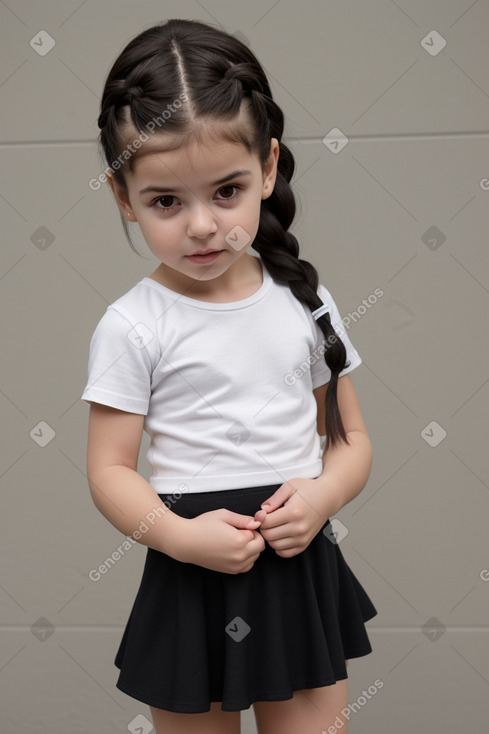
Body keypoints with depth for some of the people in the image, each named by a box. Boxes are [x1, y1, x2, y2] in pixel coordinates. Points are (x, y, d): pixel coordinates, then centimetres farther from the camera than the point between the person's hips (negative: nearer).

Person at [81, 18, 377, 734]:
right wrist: (180, 536, -23)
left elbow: (351, 437, 7)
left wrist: (322, 494, -13)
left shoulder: (304, 300, 0)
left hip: (305, 570, 3)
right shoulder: (133, 326, -9)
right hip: (193, 585, -2)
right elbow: (110, 468, -7)